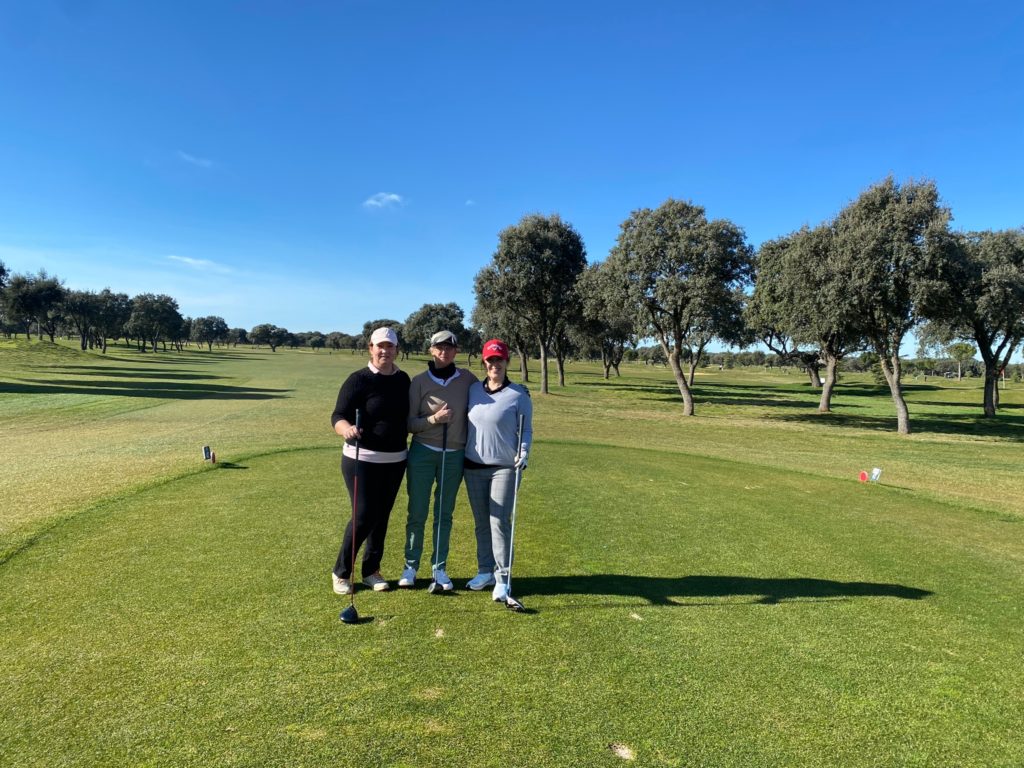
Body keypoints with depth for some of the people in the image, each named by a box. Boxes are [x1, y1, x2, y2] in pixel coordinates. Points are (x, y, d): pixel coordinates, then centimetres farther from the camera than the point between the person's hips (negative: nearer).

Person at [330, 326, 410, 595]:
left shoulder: (404, 379, 6)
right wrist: (346, 428, -37)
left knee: (382, 517, 11)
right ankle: (341, 572, 16)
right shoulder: (358, 380, -11)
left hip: (395, 460, 5)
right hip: (362, 459, -5)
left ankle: (371, 570, 27)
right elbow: (338, 416, -16)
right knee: (364, 517, -5)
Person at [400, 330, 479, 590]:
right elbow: (409, 422, -4)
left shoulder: (466, 378, 1)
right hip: (422, 453, -1)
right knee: (417, 513, 5)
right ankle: (410, 566, 21)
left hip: (455, 455, 2)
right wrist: (433, 419, -20)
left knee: (444, 514, 10)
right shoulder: (419, 381, -4)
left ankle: (439, 568, 22)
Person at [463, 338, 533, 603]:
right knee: (481, 522, 12)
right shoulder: (472, 390, 7)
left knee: (500, 521, -5)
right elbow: (464, 423, 13)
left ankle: (502, 579, 4)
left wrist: (523, 454, -15)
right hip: (473, 466, 4)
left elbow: (526, 429, 0)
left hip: (504, 467, -4)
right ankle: (485, 571, 25)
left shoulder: (519, 394, -5)